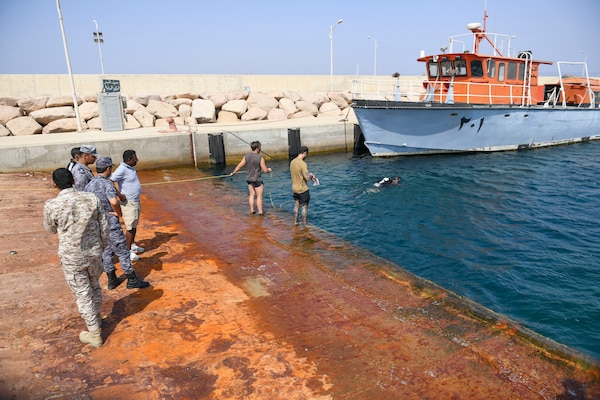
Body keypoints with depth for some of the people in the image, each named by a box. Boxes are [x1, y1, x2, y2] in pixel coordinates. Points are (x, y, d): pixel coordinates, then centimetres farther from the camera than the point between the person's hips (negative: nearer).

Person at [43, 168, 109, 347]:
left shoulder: (51, 206, -16)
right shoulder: (92, 199, -10)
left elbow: (51, 229, 4)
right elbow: (104, 227, -2)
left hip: (72, 257, -3)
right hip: (94, 253, 3)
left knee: (82, 295, 11)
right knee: (94, 287, 24)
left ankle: (94, 334, 23)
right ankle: (96, 319, 45)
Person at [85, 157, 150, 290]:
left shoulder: (88, 185, 5)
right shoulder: (107, 183, -18)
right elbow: (114, 201, -34)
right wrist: (119, 214, -17)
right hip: (110, 222, -7)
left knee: (105, 251, 16)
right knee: (122, 251, 1)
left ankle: (112, 280, 24)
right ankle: (132, 280, 8)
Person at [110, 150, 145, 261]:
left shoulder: (131, 168, 7)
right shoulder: (122, 169, -20)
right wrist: (120, 196, -21)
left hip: (136, 201, 9)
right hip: (128, 203, -9)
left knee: (134, 226, 19)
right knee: (130, 228, -3)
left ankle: (133, 245, 33)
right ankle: (128, 251, 6)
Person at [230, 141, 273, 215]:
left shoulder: (246, 156, -2)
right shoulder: (260, 158, -17)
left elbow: (239, 166, 4)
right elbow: (265, 170, -14)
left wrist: (233, 172, 19)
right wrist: (269, 170, 9)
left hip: (249, 179, 6)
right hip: (257, 179, -6)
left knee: (251, 194, 16)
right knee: (259, 196, 2)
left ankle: (252, 210, 21)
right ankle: (260, 212, 5)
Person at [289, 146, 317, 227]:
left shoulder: (292, 162, 2)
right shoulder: (303, 164, -23)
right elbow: (307, 178, -25)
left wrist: (309, 175, 12)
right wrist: (311, 175, -4)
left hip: (294, 188, 7)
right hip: (303, 189, -7)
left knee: (296, 205, 18)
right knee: (304, 207, 5)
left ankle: (295, 222, 26)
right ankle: (305, 224, 12)